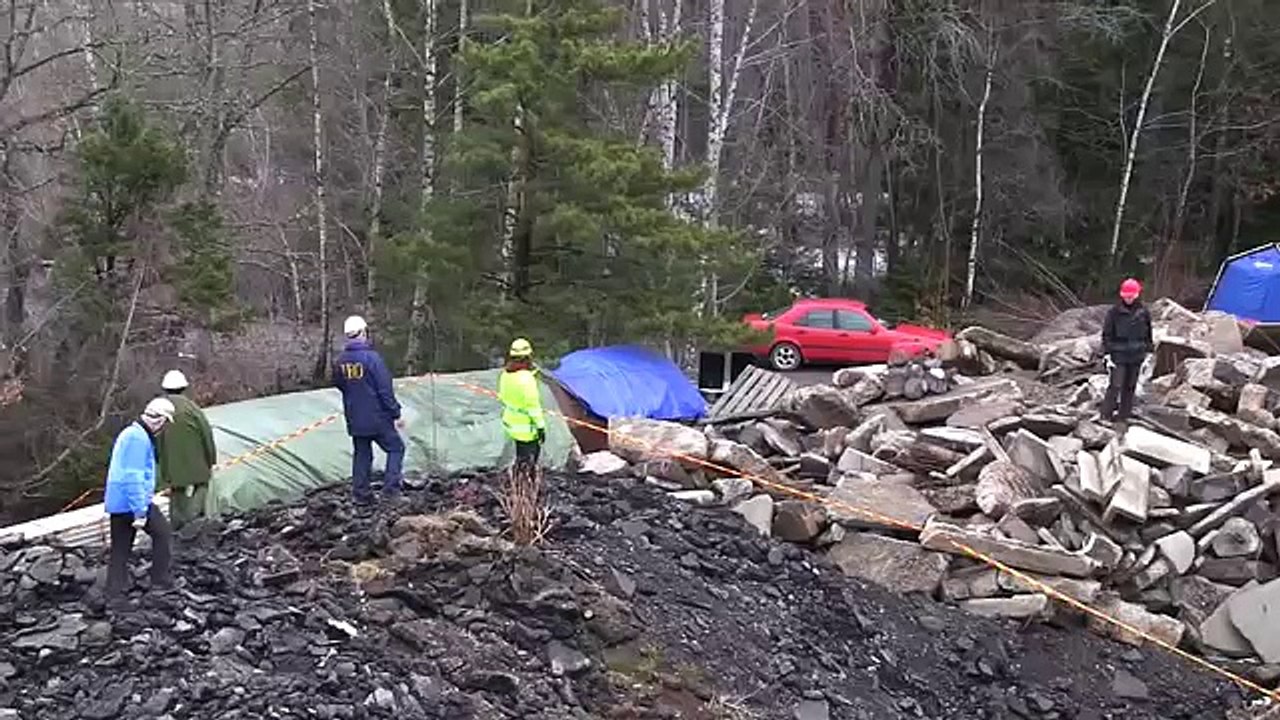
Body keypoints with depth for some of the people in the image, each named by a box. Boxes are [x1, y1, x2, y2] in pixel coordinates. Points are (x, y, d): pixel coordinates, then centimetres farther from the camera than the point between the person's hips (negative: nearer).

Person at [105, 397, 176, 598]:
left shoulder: (129, 434, 17)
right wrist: (140, 512, -22)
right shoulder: (138, 438, -16)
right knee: (163, 533, 5)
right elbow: (134, 478, -22)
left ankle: (114, 593, 13)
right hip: (133, 502, -10)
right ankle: (161, 580, 7)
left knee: (120, 550, 12)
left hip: (117, 504, 10)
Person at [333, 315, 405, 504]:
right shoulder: (371, 357, -17)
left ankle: (361, 494, 17)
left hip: (354, 419, 6)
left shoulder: (340, 361, 2)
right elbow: (385, 389, -16)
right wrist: (396, 414, -9)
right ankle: (390, 488, -1)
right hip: (377, 418, -6)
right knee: (396, 448, 8)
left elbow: (339, 385, 17)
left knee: (361, 455, 15)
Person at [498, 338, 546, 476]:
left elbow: (502, 397, 12)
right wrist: (541, 426, -14)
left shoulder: (505, 374, 1)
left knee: (535, 450, 24)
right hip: (526, 427, -9)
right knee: (526, 460, 2)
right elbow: (533, 406, -22)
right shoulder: (527, 378, -25)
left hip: (510, 422, 9)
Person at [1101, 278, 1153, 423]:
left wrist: (1148, 351, 13)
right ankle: (1106, 415, 1)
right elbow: (1107, 334, -3)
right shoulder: (1114, 312, -6)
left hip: (1136, 356, 3)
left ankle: (1123, 415, 18)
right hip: (1119, 355, -3)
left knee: (1130, 386, 8)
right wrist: (1107, 354, -7)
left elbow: (1148, 333, 14)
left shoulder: (1143, 311, 3)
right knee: (1116, 385, -10)